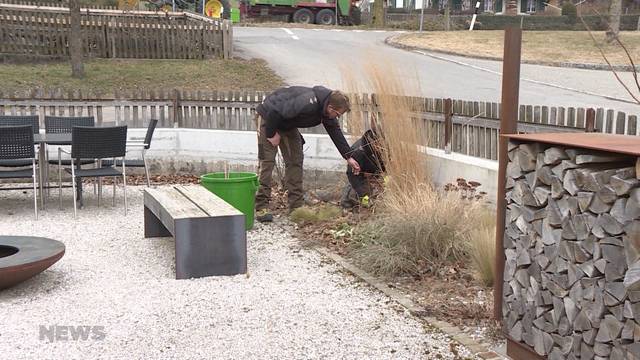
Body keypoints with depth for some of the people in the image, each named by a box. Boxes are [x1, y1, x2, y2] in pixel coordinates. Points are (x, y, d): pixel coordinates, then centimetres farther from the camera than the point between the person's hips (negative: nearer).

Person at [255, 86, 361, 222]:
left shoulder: (327, 112, -10)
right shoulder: (307, 103, -38)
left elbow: (336, 132, 3)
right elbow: (274, 113, -35)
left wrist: (348, 157, 2)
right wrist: (272, 134, -22)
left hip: (287, 123, 9)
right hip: (268, 117, -9)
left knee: (295, 161, 2)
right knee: (267, 161, -14)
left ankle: (297, 207, 4)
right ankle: (261, 208, -14)